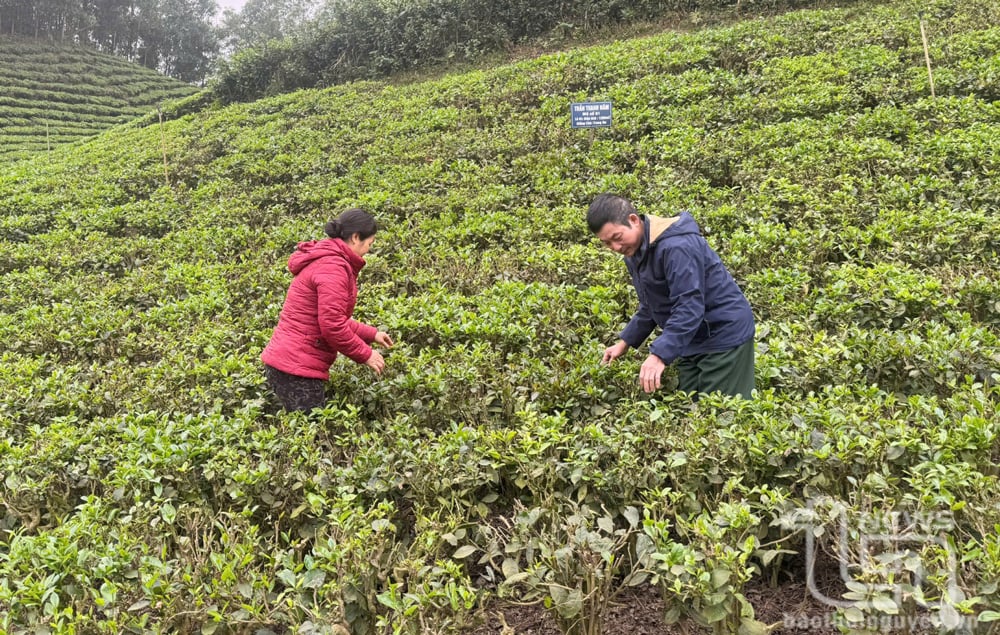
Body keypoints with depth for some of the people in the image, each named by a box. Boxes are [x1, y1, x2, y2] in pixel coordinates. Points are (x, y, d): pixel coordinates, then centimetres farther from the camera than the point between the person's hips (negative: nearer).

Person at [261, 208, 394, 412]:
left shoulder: (326, 260, 18)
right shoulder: (333, 268, -16)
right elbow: (332, 326, -20)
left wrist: (371, 334, 20)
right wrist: (365, 354, -8)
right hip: (296, 367, -10)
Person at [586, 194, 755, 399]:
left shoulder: (676, 246, -27)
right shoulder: (634, 252, 4)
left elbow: (689, 307, -33)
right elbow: (651, 306, 16)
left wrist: (659, 355, -40)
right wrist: (625, 342, 11)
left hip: (724, 335, -9)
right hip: (693, 340, 9)